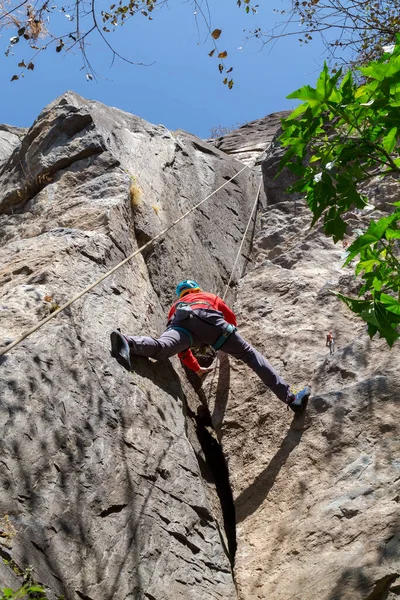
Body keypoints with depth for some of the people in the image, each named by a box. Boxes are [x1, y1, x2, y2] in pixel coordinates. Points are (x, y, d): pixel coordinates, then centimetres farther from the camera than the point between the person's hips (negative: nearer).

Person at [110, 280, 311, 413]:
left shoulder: (175, 307, 47)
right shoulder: (210, 296, 45)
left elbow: (181, 348, 45)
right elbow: (231, 319, 53)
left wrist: (197, 369, 57)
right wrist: (226, 342, 72)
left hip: (179, 322, 2)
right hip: (207, 318, -1)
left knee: (161, 347, -29)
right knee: (250, 355, 1)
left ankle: (126, 343, -61)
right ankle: (290, 398, -5)